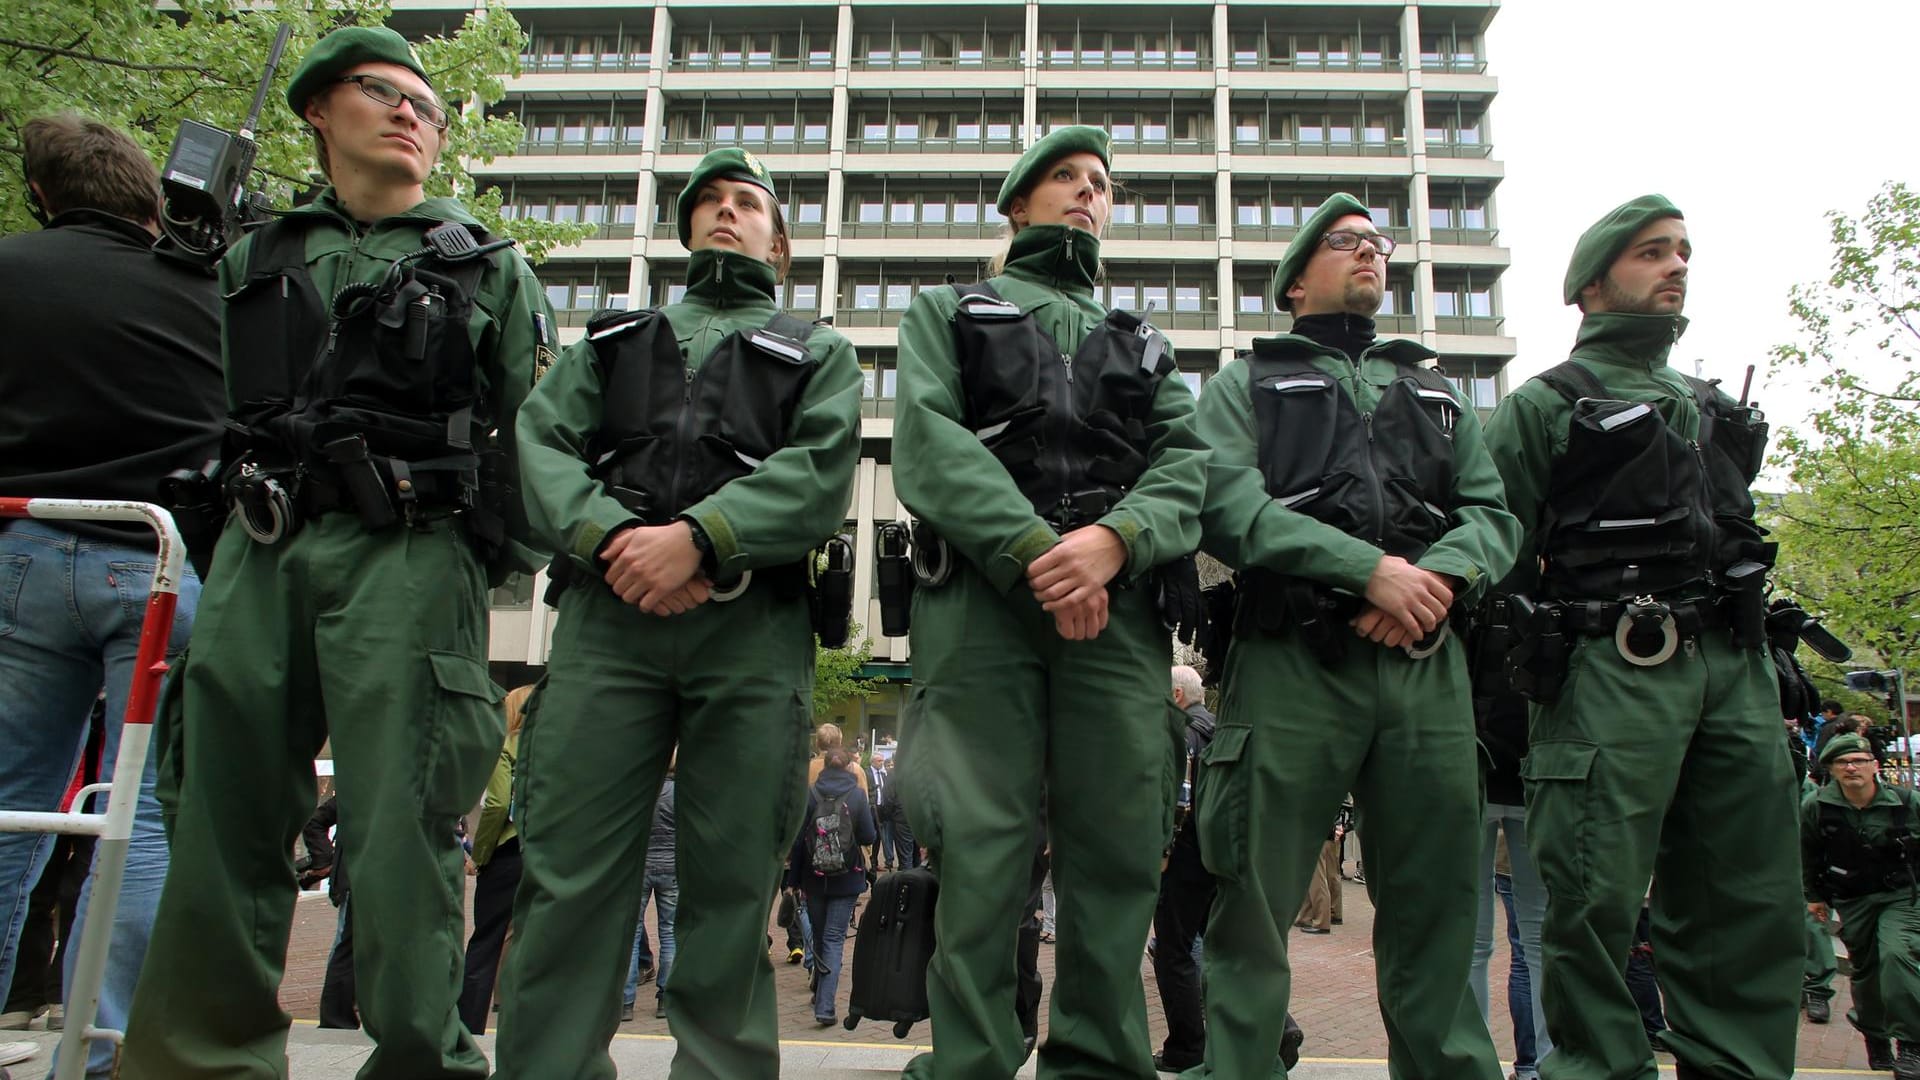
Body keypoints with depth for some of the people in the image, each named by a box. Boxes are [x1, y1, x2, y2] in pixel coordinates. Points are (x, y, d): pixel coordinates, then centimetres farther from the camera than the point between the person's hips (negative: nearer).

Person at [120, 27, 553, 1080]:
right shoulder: (253, 263, 25)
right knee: (224, 822, 3)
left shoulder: (492, 269, 17)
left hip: (410, 558, -3)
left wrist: (503, 561, 0)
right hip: (258, 557, 3)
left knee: (398, 824, -8)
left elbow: (533, 431, 9)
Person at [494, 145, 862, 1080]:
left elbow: (820, 473, 2)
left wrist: (699, 536, -14)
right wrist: (608, 534, -10)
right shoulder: (614, 336, 28)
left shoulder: (819, 353, 22)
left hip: (753, 625, -1)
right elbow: (543, 442, 11)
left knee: (732, 885, 0)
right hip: (607, 612, 2)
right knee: (569, 870, -4)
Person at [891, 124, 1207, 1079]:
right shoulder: (947, 312, 22)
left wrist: (1115, 538, -13)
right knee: (979, 853, -9)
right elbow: (929, 437, 2)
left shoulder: (1144, 345, 30)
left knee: (1117, 851, -1)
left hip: (1119, 606, 3)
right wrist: (1033, 549, -14)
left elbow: (1187, 464, 11)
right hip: (979, 596, -2)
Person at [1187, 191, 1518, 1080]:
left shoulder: (1435, 392, 27)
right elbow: (1230, 508, -4)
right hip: (1293, 663, -4)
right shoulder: (1247, 383, 14)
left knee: (1435, 905, 7)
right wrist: (1370, 567, -14)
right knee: (1255, 906, -3)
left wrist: (1438, 575, -9)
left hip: (1426, 663, 4)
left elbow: (1493, 514, 14)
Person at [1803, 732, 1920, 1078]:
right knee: (1864, 968, 9)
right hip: (1851, 900, 2)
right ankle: (1874, 1036, 32)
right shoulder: (1816, 807, -8)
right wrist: (1814, 895, 13)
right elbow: (1808, 855, 8)